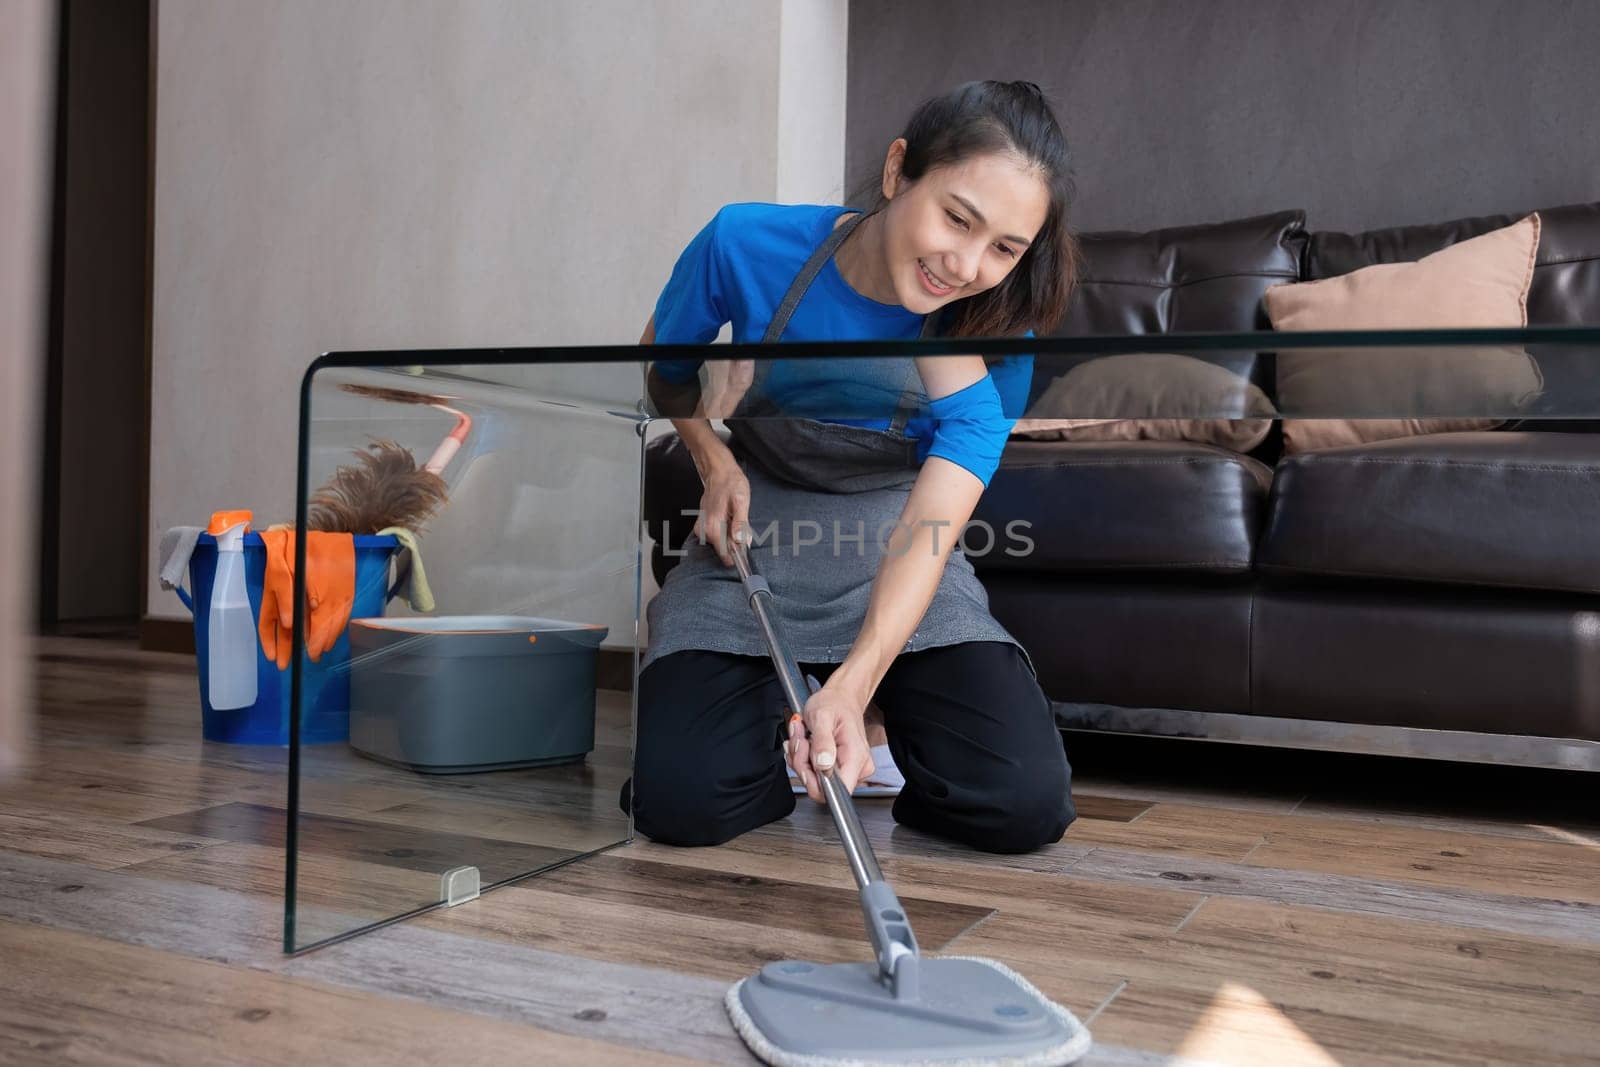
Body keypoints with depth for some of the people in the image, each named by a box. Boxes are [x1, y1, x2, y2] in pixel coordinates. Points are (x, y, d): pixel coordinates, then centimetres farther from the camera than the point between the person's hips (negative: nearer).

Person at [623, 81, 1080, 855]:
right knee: (681, 803, -21)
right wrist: (714, 461, -13)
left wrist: (853, 684, -42)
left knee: (1026, 806, -17)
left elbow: (929, 529, -27)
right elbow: (661, 368, 4)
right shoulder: (749, 245, -18)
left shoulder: (996, 341, -17)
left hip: (893, 560, 1)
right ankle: (754, 714, 13)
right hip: (750, 533, 0)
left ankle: (897, 723, 14)